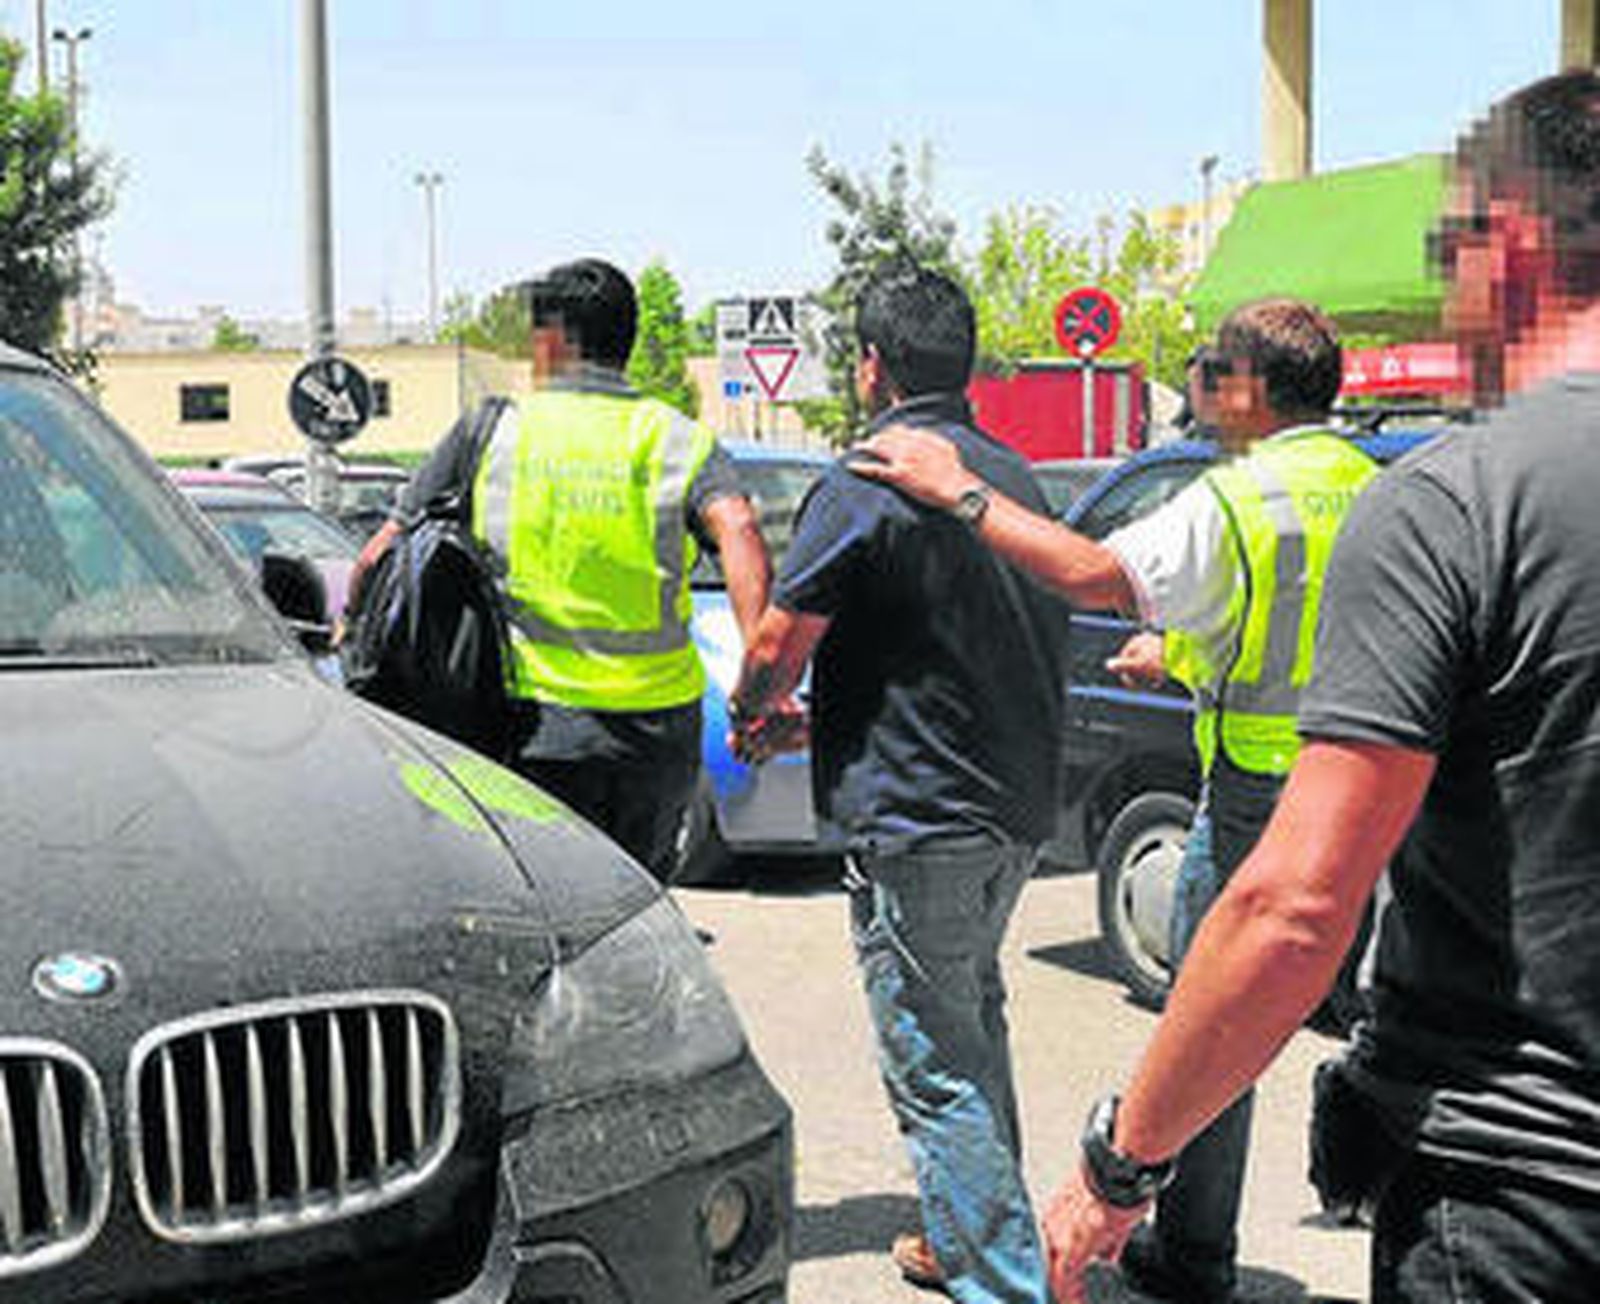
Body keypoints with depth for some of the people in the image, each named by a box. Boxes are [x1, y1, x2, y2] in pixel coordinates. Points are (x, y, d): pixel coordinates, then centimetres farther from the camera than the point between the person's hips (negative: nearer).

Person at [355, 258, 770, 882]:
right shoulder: (677, 438, 5)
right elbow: (737, 532, -14)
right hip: (658, 724, 2)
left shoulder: (490, 431, 4)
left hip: (538, 729, -2)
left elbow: (385, 553, 6)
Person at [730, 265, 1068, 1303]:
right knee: (973, 1019, 23)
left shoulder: (866, 485, -14)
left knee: (934, 1068, -2)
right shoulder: (1017, 477, 11)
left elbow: (777, 645, -13)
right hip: (1021, 802, 9)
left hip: (916, 815, -9)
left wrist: (753, 712, 11)